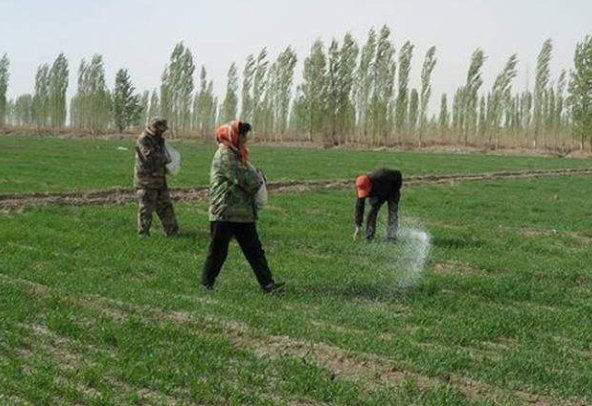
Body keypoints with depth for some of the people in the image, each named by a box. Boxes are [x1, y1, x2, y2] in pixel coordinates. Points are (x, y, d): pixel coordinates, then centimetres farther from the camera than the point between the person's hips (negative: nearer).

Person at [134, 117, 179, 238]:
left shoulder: (158, 139, 13)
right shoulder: (143, 140, -16)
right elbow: (150, 158, -26)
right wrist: (165, 158, -14)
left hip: (159, 179, 9)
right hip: (146, 181, -9)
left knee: (165, 205, 13)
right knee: (146, 208, -1)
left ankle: (172, 231, 19)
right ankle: (143, 233, 8)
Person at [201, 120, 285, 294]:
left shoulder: (236, 154, 16)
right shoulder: (225, 155, -15)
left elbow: (249, 175, 20)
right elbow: (245, 179, -20)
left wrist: (256, 178, -2)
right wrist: (258, 178, 0)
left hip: (243, 213, 9)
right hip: (225, 213, -9)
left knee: (254, 250, 6)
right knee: (218, 251, 2)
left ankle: (267, 284, 6)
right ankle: (206, 284, 15)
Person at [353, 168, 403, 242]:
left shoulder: (380, 177, -43)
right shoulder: (362, 188, -29)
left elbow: (398, 174, -27)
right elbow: (359, 207, -21)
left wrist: (396, 189, -15)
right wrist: (358, 226, -21)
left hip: (391, 191, -3)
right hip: (378, 195, 3)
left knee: (393, 212, -15)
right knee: (373, 211, -11)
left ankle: (391, 236, -12)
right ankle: (369, 236, -5)